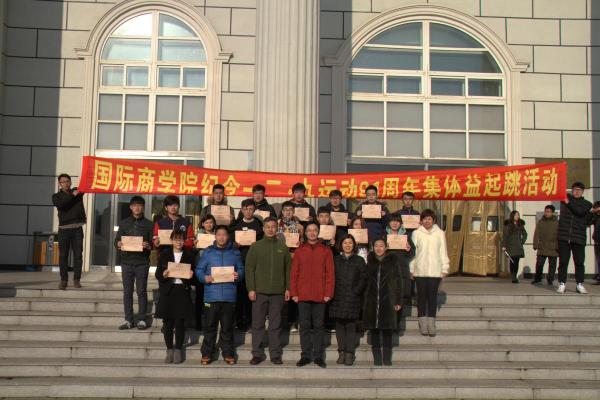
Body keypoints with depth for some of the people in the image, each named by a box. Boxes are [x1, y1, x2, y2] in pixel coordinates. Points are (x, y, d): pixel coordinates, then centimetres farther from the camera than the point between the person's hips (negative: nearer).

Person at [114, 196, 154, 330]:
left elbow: (153, 242, 3)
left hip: (142, 262, -2)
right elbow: (117, 240, 9)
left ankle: (142, 319, 6)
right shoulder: (124, 223, 11)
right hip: (127, 261, 2)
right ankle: (128, 319, 8)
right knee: (127, 292, 3)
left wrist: (148, 245, -19)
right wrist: (119, 244, -13)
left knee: (141, 291, 0)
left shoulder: (148, 224, 6)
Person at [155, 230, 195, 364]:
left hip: (182, 291, -1)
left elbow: (194, 273, 8)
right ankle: (169, 350, 16)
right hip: (167, 292, 1)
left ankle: (178, 350, 13)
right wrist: (163, 275, -16)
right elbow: (157, 273, 4)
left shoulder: (189, 255, 7)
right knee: (167, 323, 4)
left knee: (180, 323, 1)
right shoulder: (164, 255, 7)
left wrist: (191, 276, -14)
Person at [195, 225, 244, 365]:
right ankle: (207, 354, 11)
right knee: (210, 326, 2)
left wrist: (238, 276, -9)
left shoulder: (235, 252, 9)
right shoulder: (208, 252, 6)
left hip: (229, 296, 1)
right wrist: (204, 278, -13)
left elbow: (241, 269, 12)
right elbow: (199, 269, 6)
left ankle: (228, 353, 17)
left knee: (227, 327, 7)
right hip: (211, 295, -1)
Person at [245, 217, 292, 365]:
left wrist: (287, 288, 4)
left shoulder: (283, 247, 9)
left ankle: (275, 354, 12)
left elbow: (288, 269, 10)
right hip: (259, 291, -1)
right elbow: (249, 268, 1)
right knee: (258, 324, 3)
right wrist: (251, 289, -6)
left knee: (275, 325, 6)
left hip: (278, 292, 1)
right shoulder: (256, 247, 4)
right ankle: (257, 354, 11)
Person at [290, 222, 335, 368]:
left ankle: (318, 356, 9)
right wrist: (294, 293, -1)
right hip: (303, 295, 1)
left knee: (319, 326, 3)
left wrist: (328, 293, -5)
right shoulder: (299, 251, 9)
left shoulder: (326, 251, 6)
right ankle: (305, 355, 9)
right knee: (304, 326, 3)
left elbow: (330, 273, 3)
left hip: (320, 295, -1)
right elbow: (294, 274, 7)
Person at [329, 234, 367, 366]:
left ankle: (350, 353, -1)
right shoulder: (335, 260, 11)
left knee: (351, 326, -3)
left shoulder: (359, 261, 8)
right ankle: (341, 352, 8)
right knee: (339, 326, 2)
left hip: (352, 299, -2)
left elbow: (363, 278, 3)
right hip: (338, 298, 2)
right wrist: (332, 292, -3)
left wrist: (355, 292, -7)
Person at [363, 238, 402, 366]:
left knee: (387, 331, 0)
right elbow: (364, 282, 9)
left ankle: (387, 360, 7)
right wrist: (363, 302, 4)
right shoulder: (370, 262, 9)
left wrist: (398, 301, -3)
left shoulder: (392, 262, 4)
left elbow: (398, 282, 3)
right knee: (374, 331, 4)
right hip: (372, 302, 2)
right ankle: (377, 360, 10)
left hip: (388, 301, -2)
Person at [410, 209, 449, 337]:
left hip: (435, 270, 0)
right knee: (422, 296, 2)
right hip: (420, 270, 0)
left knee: (432, 296, 1)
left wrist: (444, 269, 2)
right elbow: (413, 251, 5)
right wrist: (411, 269, 2)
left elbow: (443, 252, 7)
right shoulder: (416, 233, 4)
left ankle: (431, 323, 5)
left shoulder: (440, 233, 5)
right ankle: (423, 324, 7)